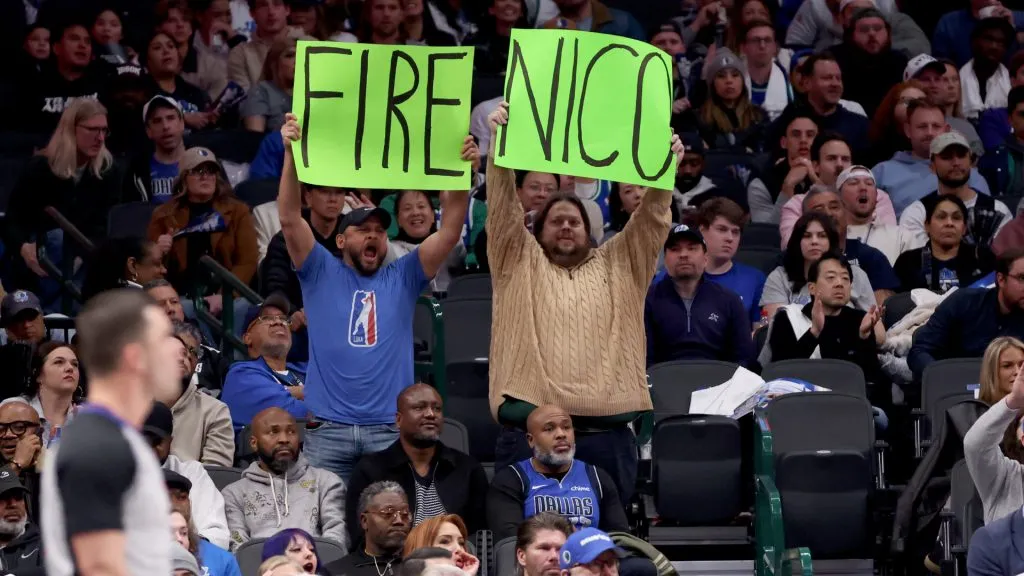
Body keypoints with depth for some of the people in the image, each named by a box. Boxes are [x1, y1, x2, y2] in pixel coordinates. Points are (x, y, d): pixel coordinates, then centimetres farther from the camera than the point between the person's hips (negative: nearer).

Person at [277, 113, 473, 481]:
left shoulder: (402, 278, 16)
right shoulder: (321, 274, 11)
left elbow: (450, 232, 6)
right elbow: (290, 219, -1)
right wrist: (291, 153, -12)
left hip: (389, 428, 1)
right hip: (328, 427, -1)